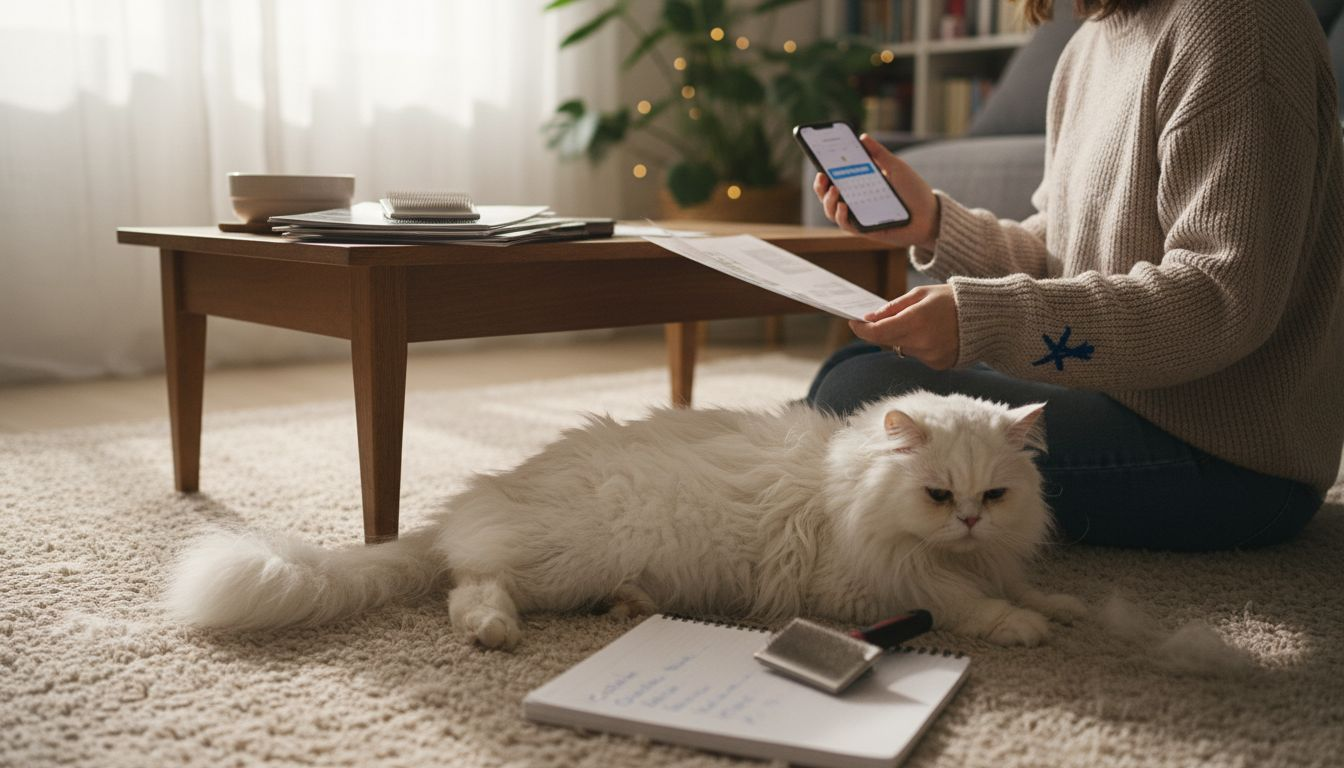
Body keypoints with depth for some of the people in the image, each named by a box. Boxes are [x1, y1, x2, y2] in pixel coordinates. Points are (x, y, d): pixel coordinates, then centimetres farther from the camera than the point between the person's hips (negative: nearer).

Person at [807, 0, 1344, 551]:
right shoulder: (1089, 45, 13)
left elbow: (1228, 297, -24)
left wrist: (985, 321, -30)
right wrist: (932, 223, -1)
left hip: (1232, 454, -9)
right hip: (1116, 391, 9)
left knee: (859, 393, -21)